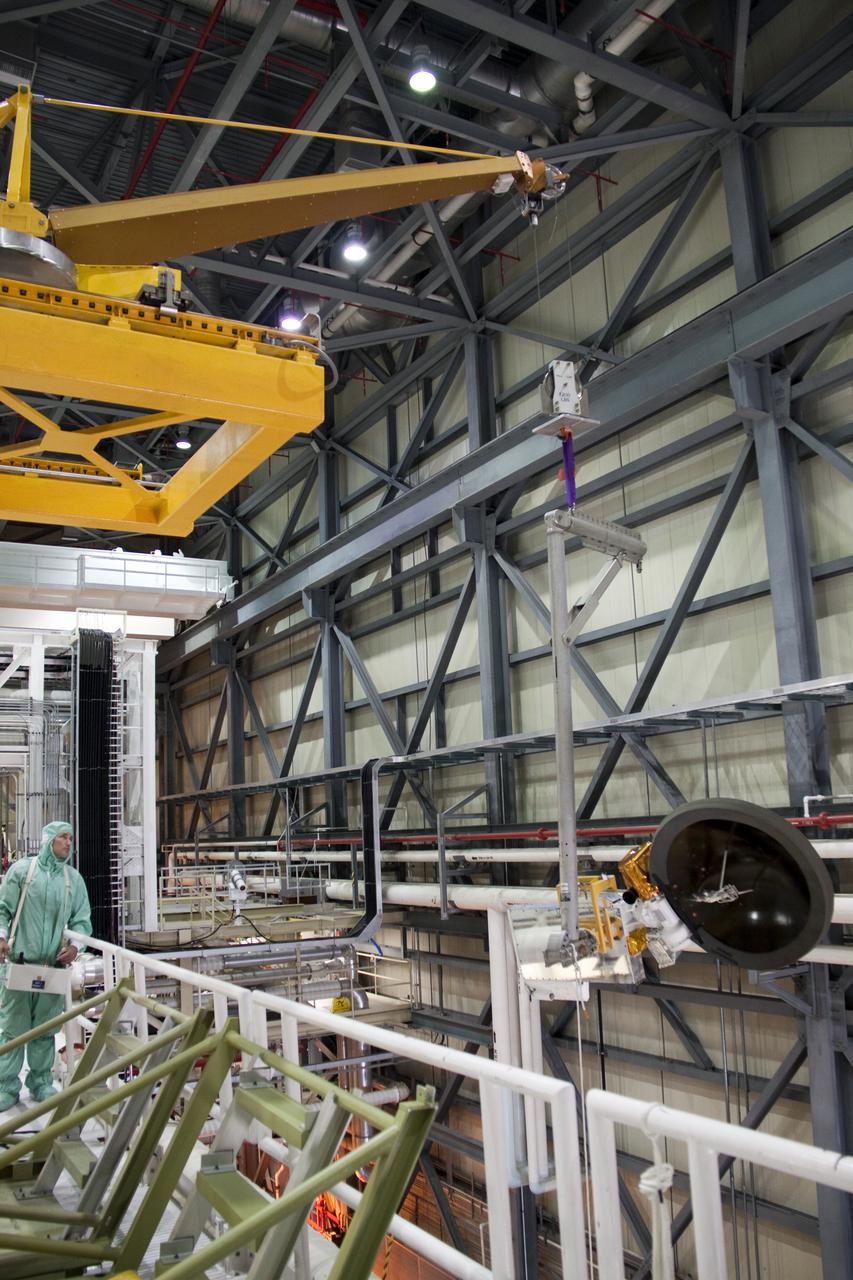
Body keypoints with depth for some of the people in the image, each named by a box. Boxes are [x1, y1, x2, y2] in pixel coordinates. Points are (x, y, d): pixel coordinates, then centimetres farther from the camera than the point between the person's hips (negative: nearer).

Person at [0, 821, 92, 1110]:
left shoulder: (74, 878, 9)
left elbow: (82, 919, 9)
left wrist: (74, 944, -8)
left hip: (55, 965, 3)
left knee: (45, 1028, 9)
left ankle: (41, 1083, 21)